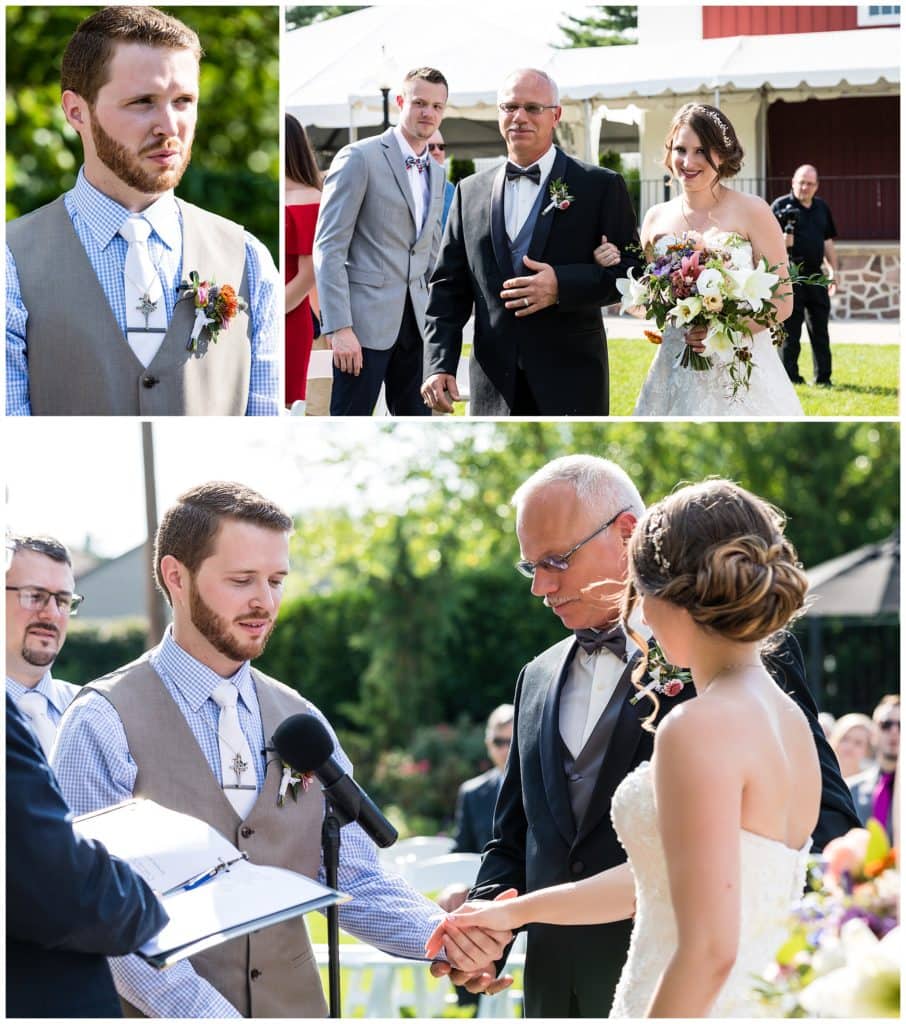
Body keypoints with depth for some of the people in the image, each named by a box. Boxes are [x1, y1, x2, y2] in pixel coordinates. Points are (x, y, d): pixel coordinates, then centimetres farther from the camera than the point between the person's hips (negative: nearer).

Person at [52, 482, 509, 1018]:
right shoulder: (104, 726, -10)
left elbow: (357, 884, 5)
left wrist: (446, 932, -14)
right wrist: (210, 1014, -25)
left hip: (294, 1005, 5)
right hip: (162, 1014, -5)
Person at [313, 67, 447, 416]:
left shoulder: (436, 173, 16)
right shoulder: (360, 158, -7)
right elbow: (328, 247, -11)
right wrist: (339, 328, -18)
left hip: (414, 322, 7)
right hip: (366, 319, -7)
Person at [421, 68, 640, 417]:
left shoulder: (601, 187, 2)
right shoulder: (470, 192, 12)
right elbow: (448, 287, 11)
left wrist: (562, 286, -17)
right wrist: (438, 365, -1)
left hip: (572, 387, -3)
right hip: (495, 389, 3)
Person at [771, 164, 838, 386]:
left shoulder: (822, 208, 15)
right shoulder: (781, 206, -2)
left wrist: (833, 272, 15)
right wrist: (781, 241, -26)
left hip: (815, 274, 5)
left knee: (820, 328, 8)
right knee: (790, 328, 0)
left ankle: (823, 376, 13)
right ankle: (790, 374, 7)